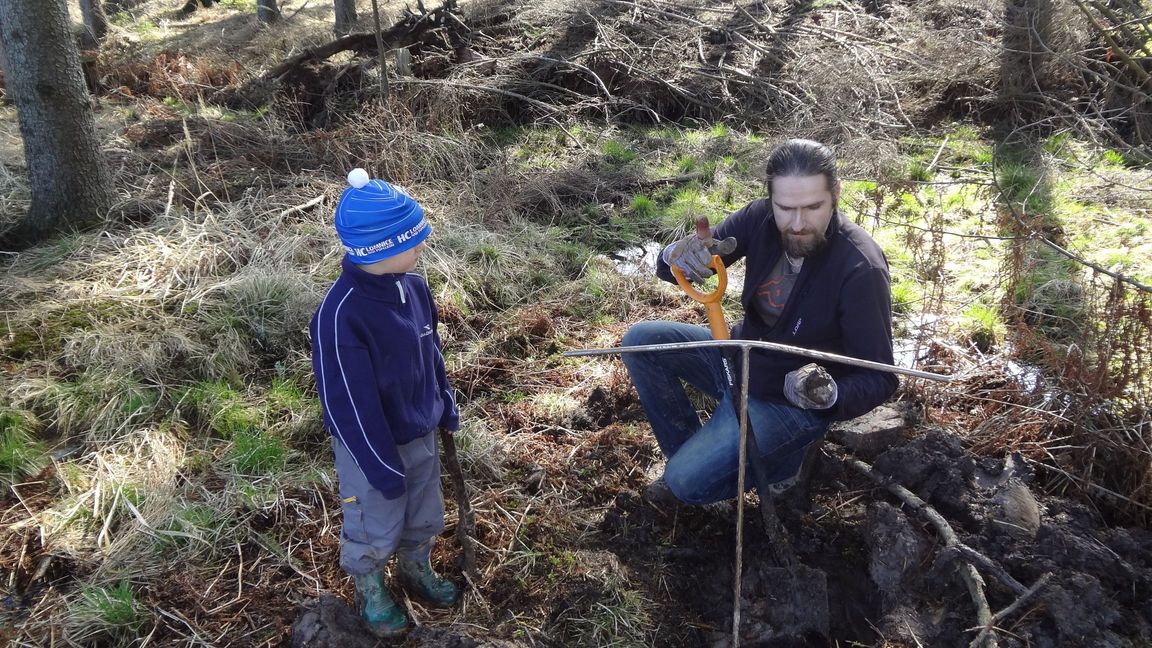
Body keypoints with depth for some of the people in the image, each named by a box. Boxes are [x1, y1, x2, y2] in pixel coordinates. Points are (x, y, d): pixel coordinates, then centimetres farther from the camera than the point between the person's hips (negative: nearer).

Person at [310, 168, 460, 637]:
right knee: (375, 529, 17)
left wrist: (446, 405, 16)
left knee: (425, 515, 25)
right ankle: (369, 591, 46)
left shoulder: (413, 286, -9)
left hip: (420, 433, 6)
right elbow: (349, 403, -26)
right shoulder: (340, 314, -32)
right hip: (371, 444, -6)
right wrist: (382, 466, -20)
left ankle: (416, 570, 53)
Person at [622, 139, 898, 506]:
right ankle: (689, 453, 8)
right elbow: (668, 268, -11)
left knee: (688, 483, -20)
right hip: (741, 357, 6)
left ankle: (780, 459, 9)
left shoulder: (860, 270, -29)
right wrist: (681, 256, -36)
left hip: (790, 401, -6)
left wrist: (830, 395, -43)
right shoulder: (761, 219, -15)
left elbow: (879, 378, -22)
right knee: (641, 342, -8)